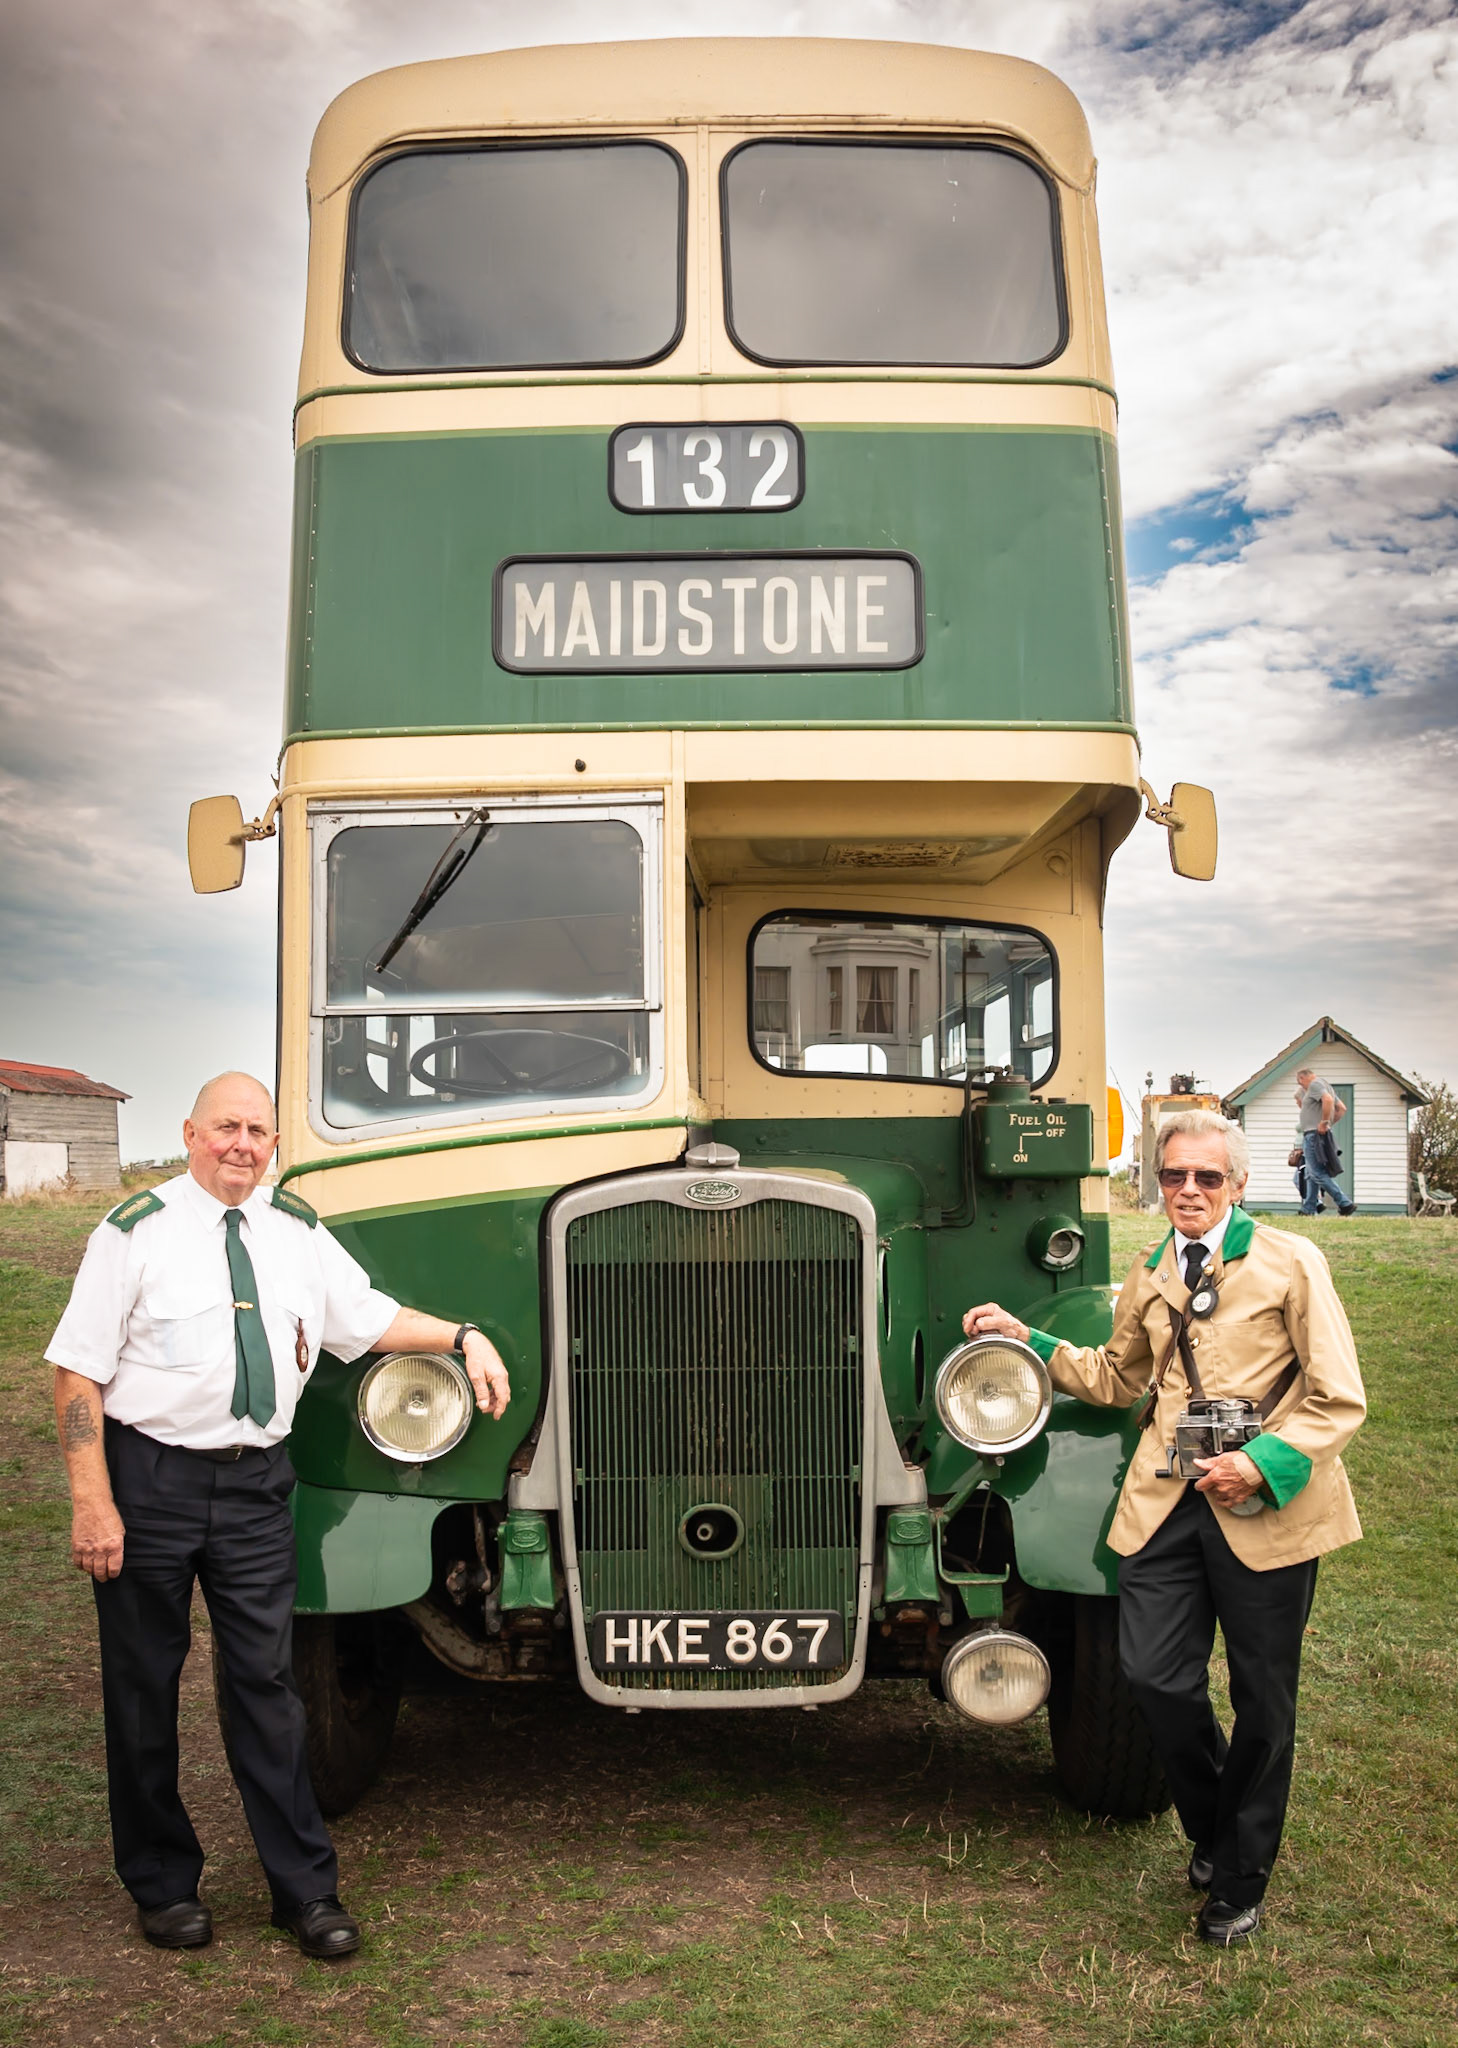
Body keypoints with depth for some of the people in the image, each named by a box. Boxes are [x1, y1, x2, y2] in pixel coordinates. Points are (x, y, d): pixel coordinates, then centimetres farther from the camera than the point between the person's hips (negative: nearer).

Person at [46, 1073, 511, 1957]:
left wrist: (464, 1337, 5)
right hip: (151, 1479, -3)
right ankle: (163, 1884, 28)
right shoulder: (138, 1232, -9)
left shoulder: (298, 1231, 6)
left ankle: (306, 1888, 18)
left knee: (267, 1681, 8)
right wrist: (93, 1505, -14)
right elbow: (80, 1372, -9)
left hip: (255, 1484, 3)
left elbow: (370, 1318, 17)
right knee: (144, 1685, 10)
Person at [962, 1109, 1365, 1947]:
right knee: (1156, 1674, -3)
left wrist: (1264, 1461, -19)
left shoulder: (1291, 1262, -4)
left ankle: (1243, 1879, 29)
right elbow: (1118, 1379, 25)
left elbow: (1340, 1401, -6)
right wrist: (1027, 1341, 17)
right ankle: (1213, 1827, 28)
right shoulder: (1150, 1276, 12)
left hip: (1266, 1510, -4)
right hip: (1168, 1500, 4)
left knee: (1263, 1698, 8)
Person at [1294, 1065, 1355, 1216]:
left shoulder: (1315, 1084, -9)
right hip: (1315, 1137, 11)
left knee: (1317, 1174, -12)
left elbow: (1328, 1100, -28)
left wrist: (1325, 1122, -21)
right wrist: (1330, 1124, 16)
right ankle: (1308, 1210, 14)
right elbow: (1342, 1108, 22)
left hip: (1314, 1134, -11)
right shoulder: (1325, 1085, 22)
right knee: (1312, 1175, 12)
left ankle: (1345, 1204, -15)